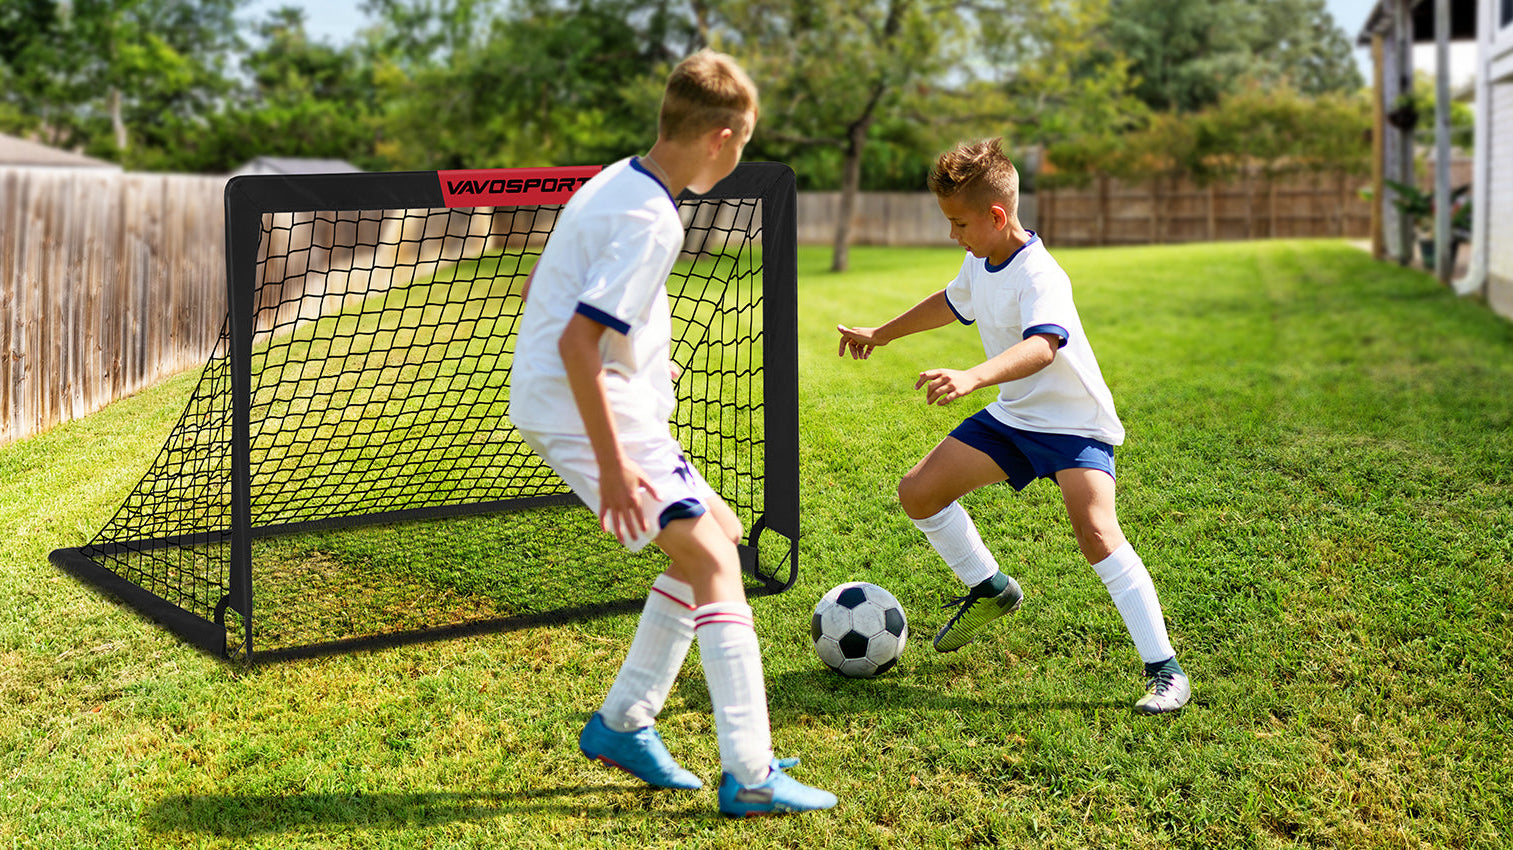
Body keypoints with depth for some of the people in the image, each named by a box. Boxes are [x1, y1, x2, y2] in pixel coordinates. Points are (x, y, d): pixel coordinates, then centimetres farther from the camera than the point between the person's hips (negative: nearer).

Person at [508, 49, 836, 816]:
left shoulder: (615, 182, 11)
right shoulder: (649, 222, -20)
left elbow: (539, 287, 21)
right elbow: (576, 344, -26)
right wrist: (613, 464, -24)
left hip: (553, 401, 10)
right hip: (588, 408, -10)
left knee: (718, 534, 16)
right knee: (712, 561, -10)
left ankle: (621, 723, 19)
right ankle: (751, 776, -11)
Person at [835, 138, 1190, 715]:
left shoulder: (1040, 276, -27)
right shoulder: (980, 263, 1)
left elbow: (1042, 346, -46)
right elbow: (952, 303, 25)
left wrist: (972, 377, -62)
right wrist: (881, 334, 35)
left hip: (1074, 423, -9)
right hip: (1012, 414, 9)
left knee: (1096, 532, -28)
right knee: (918, 494, 4)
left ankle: (1164, 671, -20)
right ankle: (990, 590, 26)